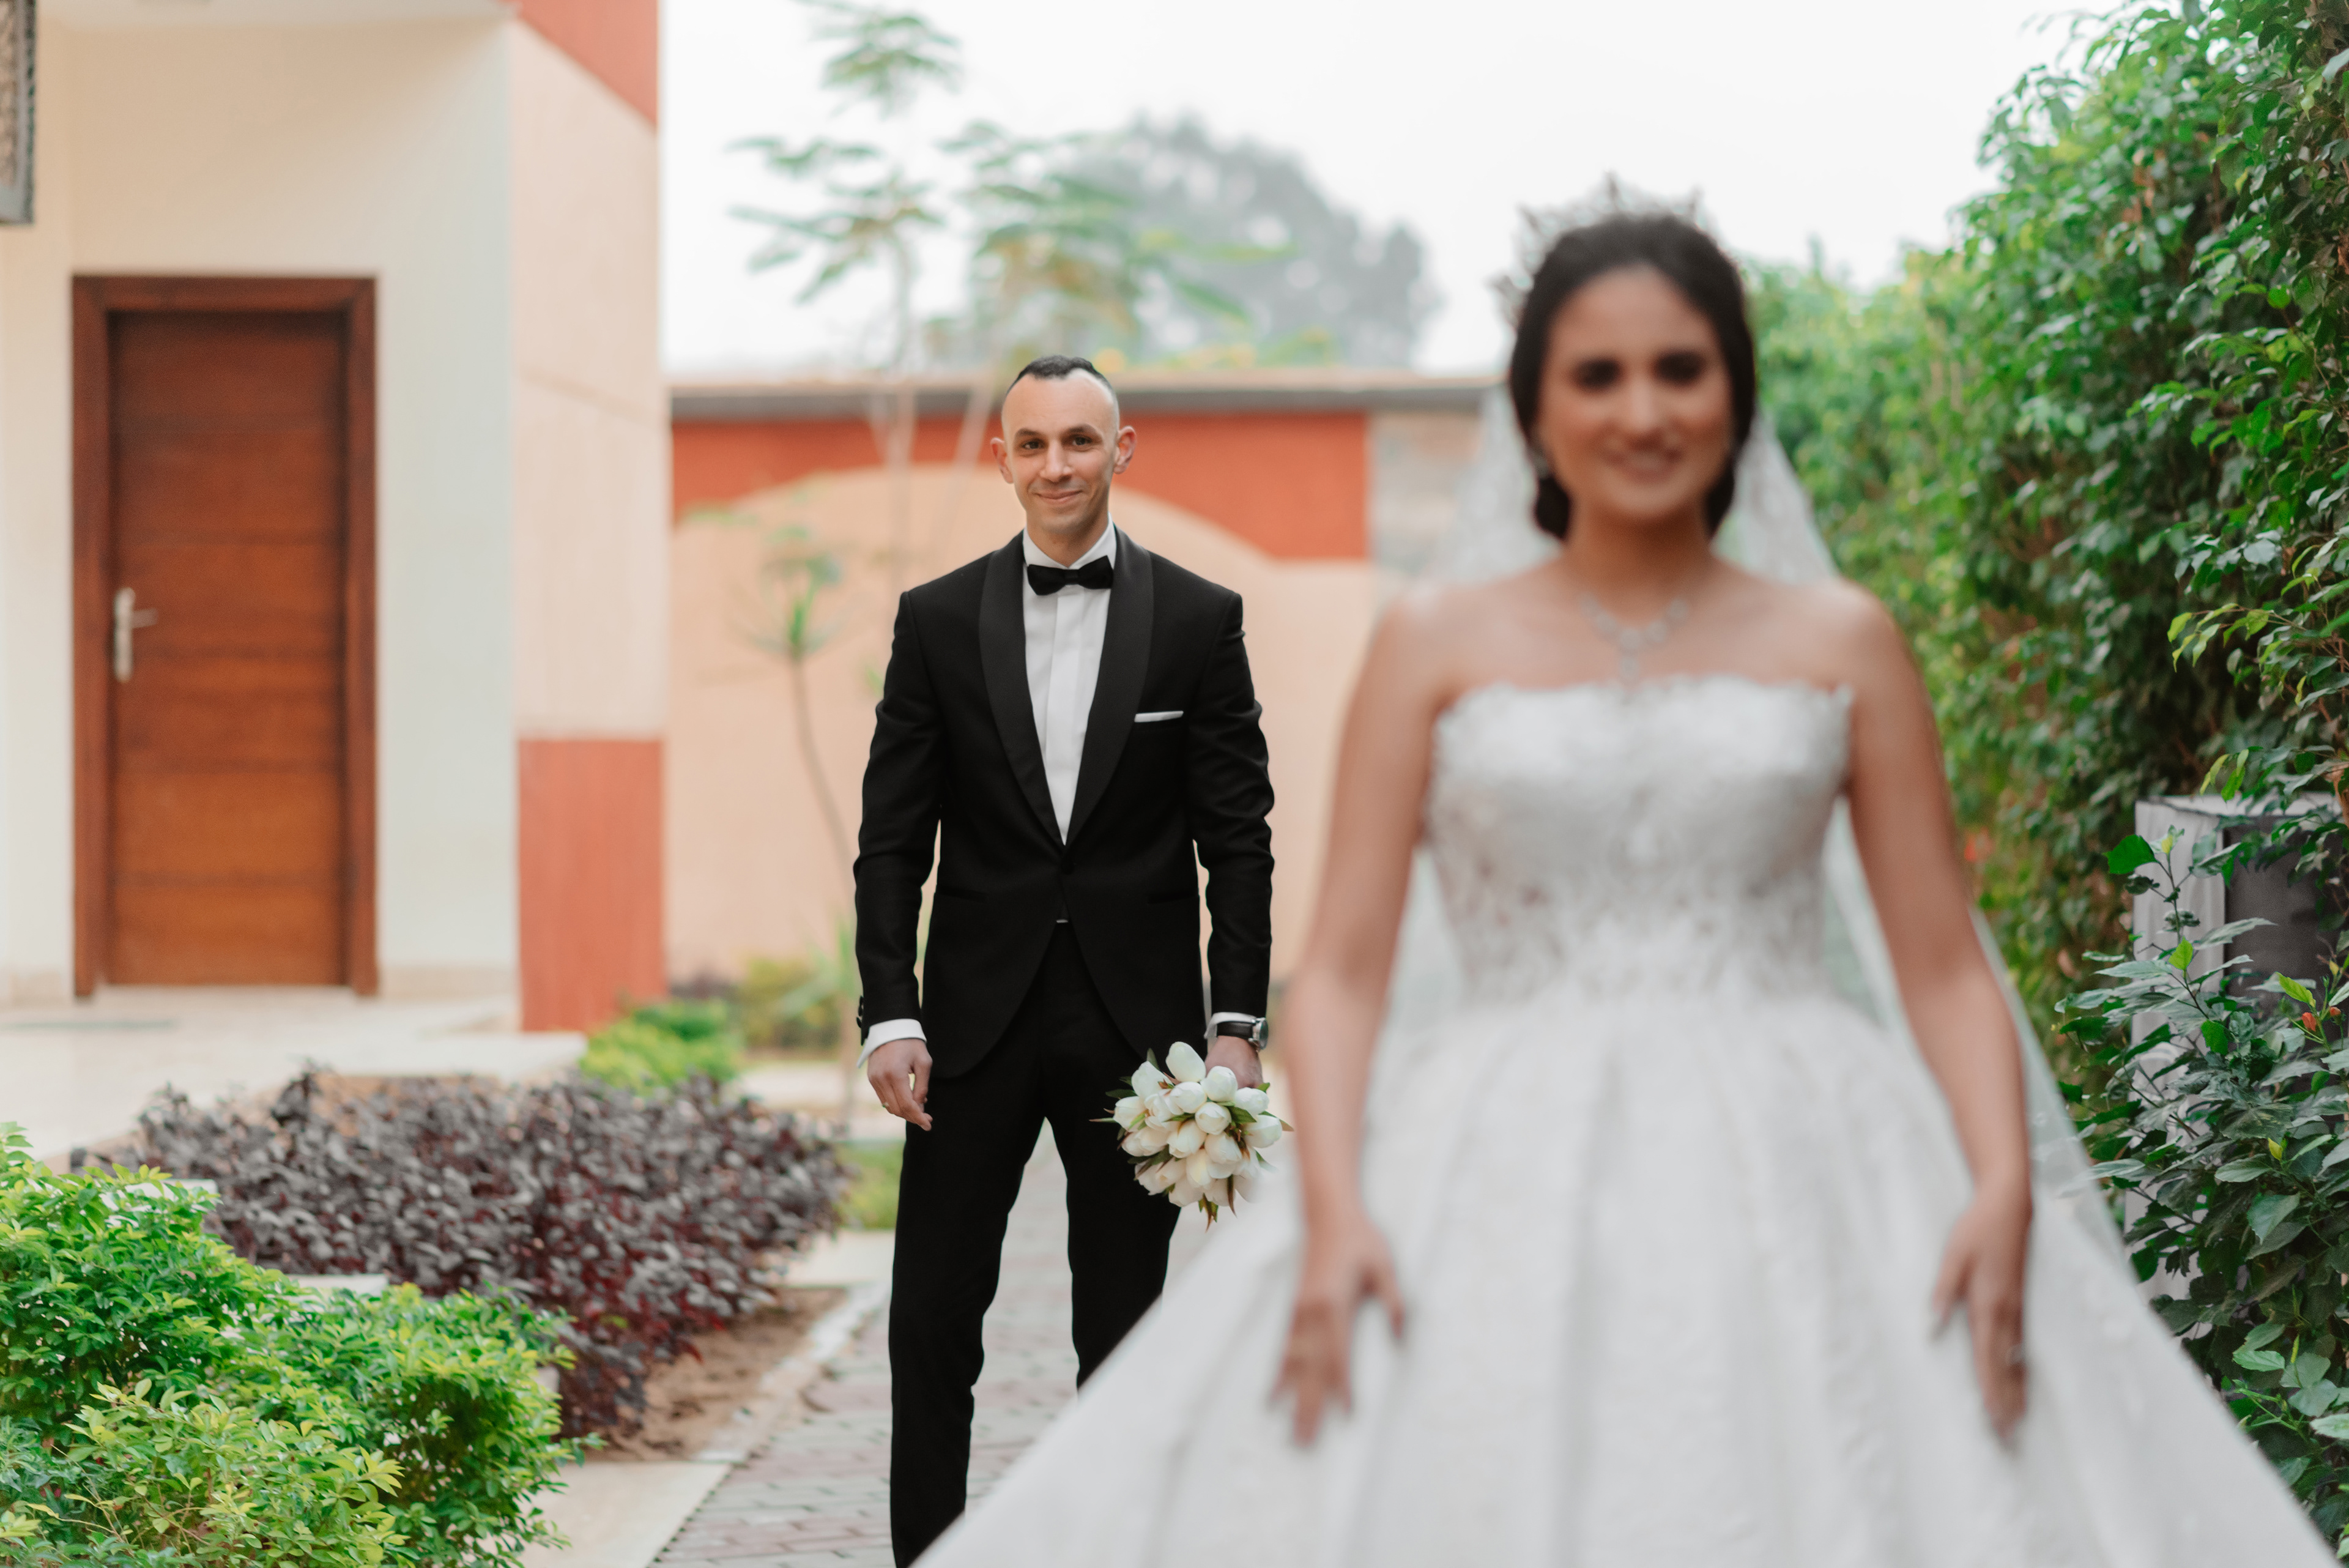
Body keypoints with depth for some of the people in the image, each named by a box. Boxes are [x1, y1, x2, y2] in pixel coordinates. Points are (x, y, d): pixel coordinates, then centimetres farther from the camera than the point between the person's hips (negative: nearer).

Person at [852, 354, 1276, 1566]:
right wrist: (890, 1017, -6)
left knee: (1124, 1322, 8)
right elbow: (892, 841, 3)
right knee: (931, 1318, 0)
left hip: (1137, 1015, 0)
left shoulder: (1199, 620, 2)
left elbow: (1238, 840, 1)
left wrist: (1238, 1024, -6)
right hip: (979, 1014, 1)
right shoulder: (937, 619, 3)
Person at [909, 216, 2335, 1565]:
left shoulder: (1842, 647, 10)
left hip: (1799, 1171, 1)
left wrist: (2004, 1188, -9)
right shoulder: (1439, 650, 8)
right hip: (1507, 1192, 0)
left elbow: (1948, 968, 8)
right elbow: (1342, 969, 4)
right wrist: (1333, 1208, -12)